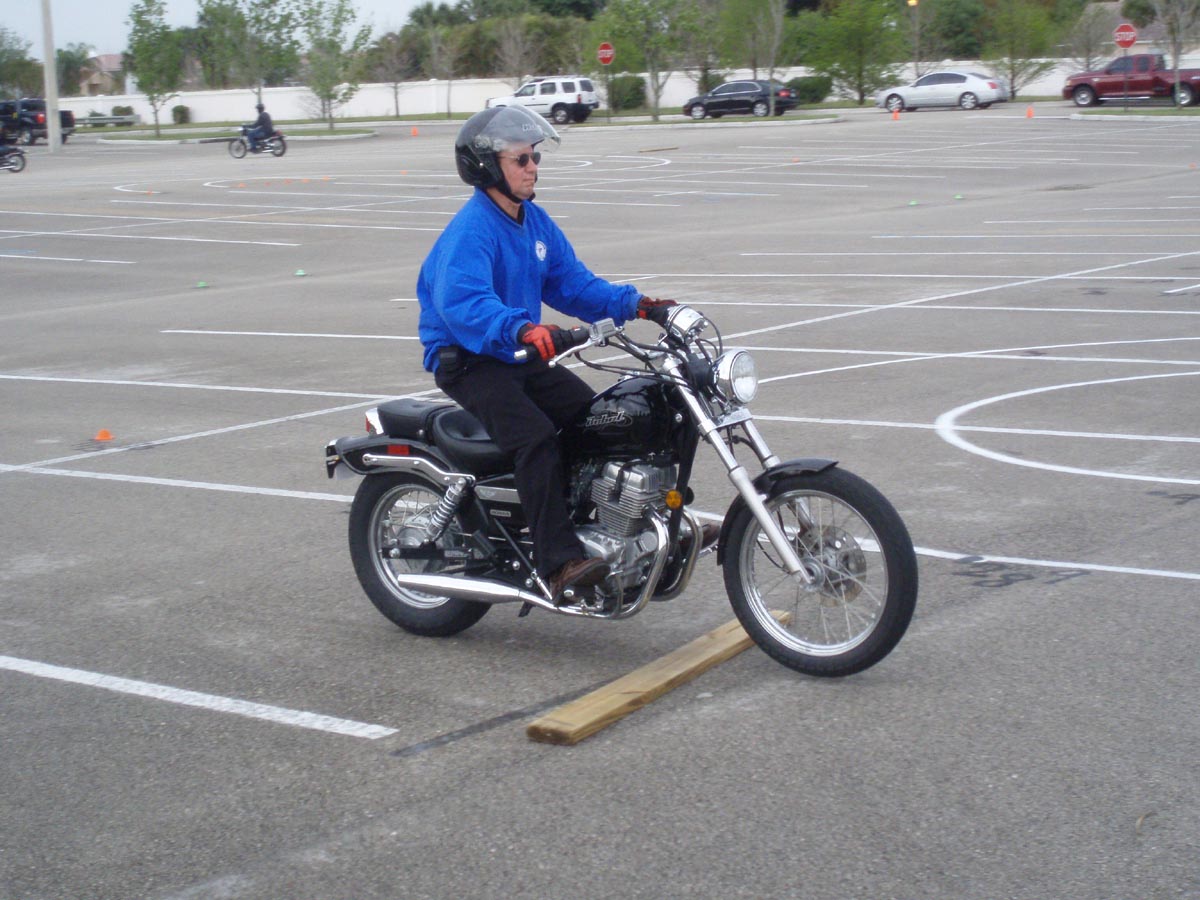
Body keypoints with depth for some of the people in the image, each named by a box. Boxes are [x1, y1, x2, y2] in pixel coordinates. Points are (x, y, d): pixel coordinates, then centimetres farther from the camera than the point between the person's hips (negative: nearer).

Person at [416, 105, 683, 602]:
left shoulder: (536, 222, 10)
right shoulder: (470, 230, -19)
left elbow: (572, 282, 10)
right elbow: (460, 302, -35)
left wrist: (634, 304, -5)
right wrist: (523, 329, -51)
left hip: (524, 357, 8)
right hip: (469, 362, -8)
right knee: (536, 436, -29)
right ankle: (559, 564, -32)